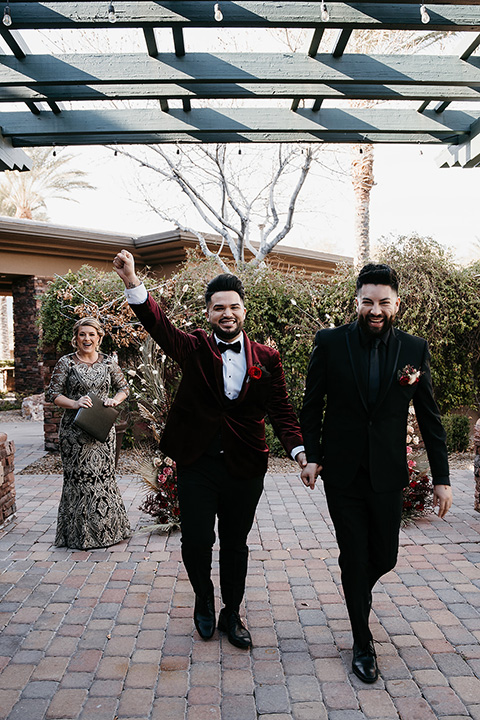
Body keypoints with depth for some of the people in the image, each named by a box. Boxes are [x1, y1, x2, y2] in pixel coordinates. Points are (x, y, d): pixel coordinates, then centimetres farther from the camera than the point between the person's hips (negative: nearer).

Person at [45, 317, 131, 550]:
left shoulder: (108, 362, 7)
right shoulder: (66, 363, -2)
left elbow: (123, 388, 16)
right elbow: (52, 394, -4)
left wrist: (115, 400, -5)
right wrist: (75, 403, -19)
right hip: (75, 430, -2)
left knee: (104, 475, 7)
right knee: (78, 477, 1)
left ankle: (106, 528, 21)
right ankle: (79, 532, 14)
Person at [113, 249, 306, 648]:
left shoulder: (267, 358, 1)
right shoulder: (194, 349, -1)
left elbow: (281, 409, -2)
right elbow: (159, 323, -18)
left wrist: (299, 450, -18)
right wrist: (133, 282, -35)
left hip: (245, 468, 1)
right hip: (197, 465, -1)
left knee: (235, 544, 14)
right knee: (196, 542, 5)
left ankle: (231, 615, 36)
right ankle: (204, 603, 36)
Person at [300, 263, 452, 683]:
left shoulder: (414, 350, -2)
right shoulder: (330, 343, -5)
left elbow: (430, 417, 2)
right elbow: (313, 405, 2)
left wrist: (442, 478, 1)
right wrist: (312, 455, -4)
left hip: (388, 475, 2)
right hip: (342, 473, -1)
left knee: (384, 558, 13)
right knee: (354, 558, 6)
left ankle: (359, 592, 49)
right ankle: (363, 645, 27)